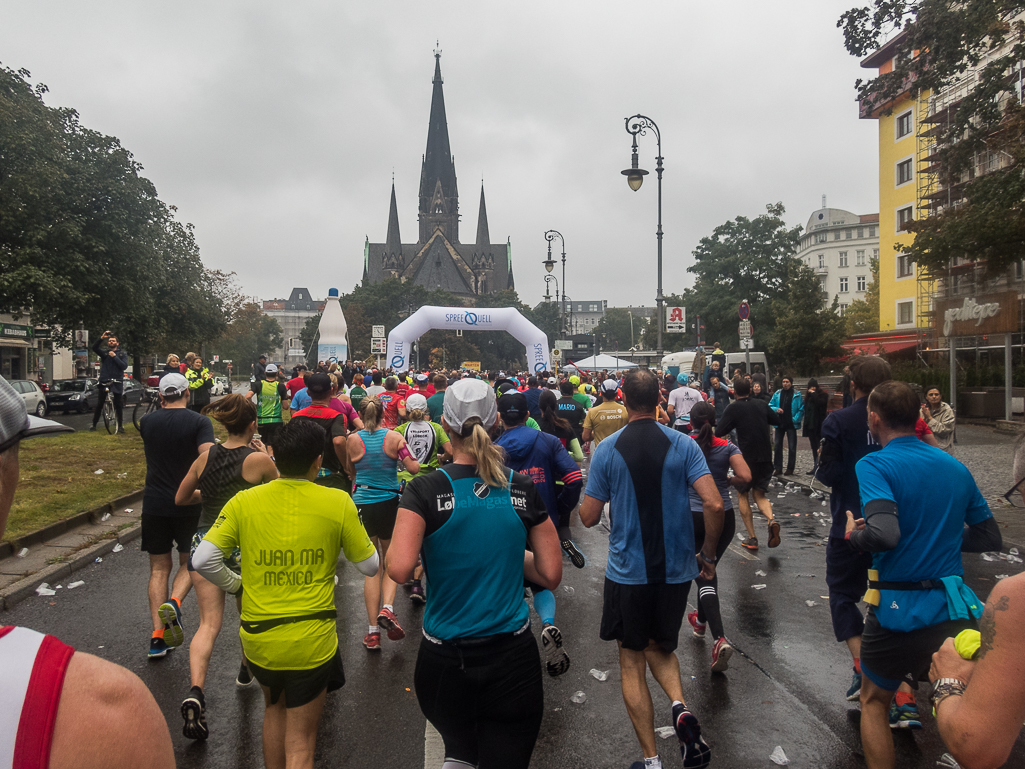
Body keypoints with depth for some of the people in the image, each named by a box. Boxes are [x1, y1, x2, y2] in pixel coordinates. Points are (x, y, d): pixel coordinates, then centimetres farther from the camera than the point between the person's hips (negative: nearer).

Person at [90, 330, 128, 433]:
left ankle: (120, 425, 8)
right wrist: (101, 338, -24)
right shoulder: (104, 352, 8)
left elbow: (124, 366, -8)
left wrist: (114, 357, -13)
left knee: (118, 405, 2)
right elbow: (94, 348, -12)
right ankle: (94, 424, 13)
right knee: (99, 404, 6)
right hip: (104, 381, 1)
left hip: (116, 382, -1)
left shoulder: (122, 354, 7)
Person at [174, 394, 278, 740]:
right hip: (244, 547, -3)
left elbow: (181, 498, 12)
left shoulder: (206, 456, 1)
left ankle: (195, 691, -15)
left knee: (208, 623, 3)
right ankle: (246, 670, 43)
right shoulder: (258, 460, -13)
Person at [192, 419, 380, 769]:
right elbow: (369, 565, -5)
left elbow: (202, 560, -9)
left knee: (274, 708, 32)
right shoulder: (337, 503, -12)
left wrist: (235, 584, 8)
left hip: (258, 637, 3)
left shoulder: (244, 502, -7)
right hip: (312, 642, -3)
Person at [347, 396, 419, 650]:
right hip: (391, 502, 0)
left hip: (363, 504, 0)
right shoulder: (394, 437, -6)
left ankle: (373, 630, 10)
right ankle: (387, 607, -7)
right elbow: (414, 468, -8)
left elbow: (351, 470, 9)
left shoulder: (353, 440, -4)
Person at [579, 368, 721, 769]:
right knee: (660, 648, 25)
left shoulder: (606, 449, -9)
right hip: (676, 568, 2)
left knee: (632, 661, 13)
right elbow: (714, 504, -14)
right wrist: (708, 554, 1)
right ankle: (680, 706, -1)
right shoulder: (683, 444, -6)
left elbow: (588, 517, -6)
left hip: (628, 571, -2)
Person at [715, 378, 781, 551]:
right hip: (765, 456, 4)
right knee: (759, 494, 15)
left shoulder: (733, 408, -8)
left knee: (742, 494, 13)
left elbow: (719, 432, -11)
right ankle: (771, 519, -16)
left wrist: (718, 422, 9)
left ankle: (752, 538, 7)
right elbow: (777, 420, 21)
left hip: (746, 457, -4)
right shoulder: (761, 404, 5)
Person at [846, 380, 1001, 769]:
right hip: (955, 609, 5)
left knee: (874, 701, 18)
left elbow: (884, 534, -29)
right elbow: (989, 537, 12)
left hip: (898, 610, -5)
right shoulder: (956, 467, 5)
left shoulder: (874, 465, -14)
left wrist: (853, 534, -9)